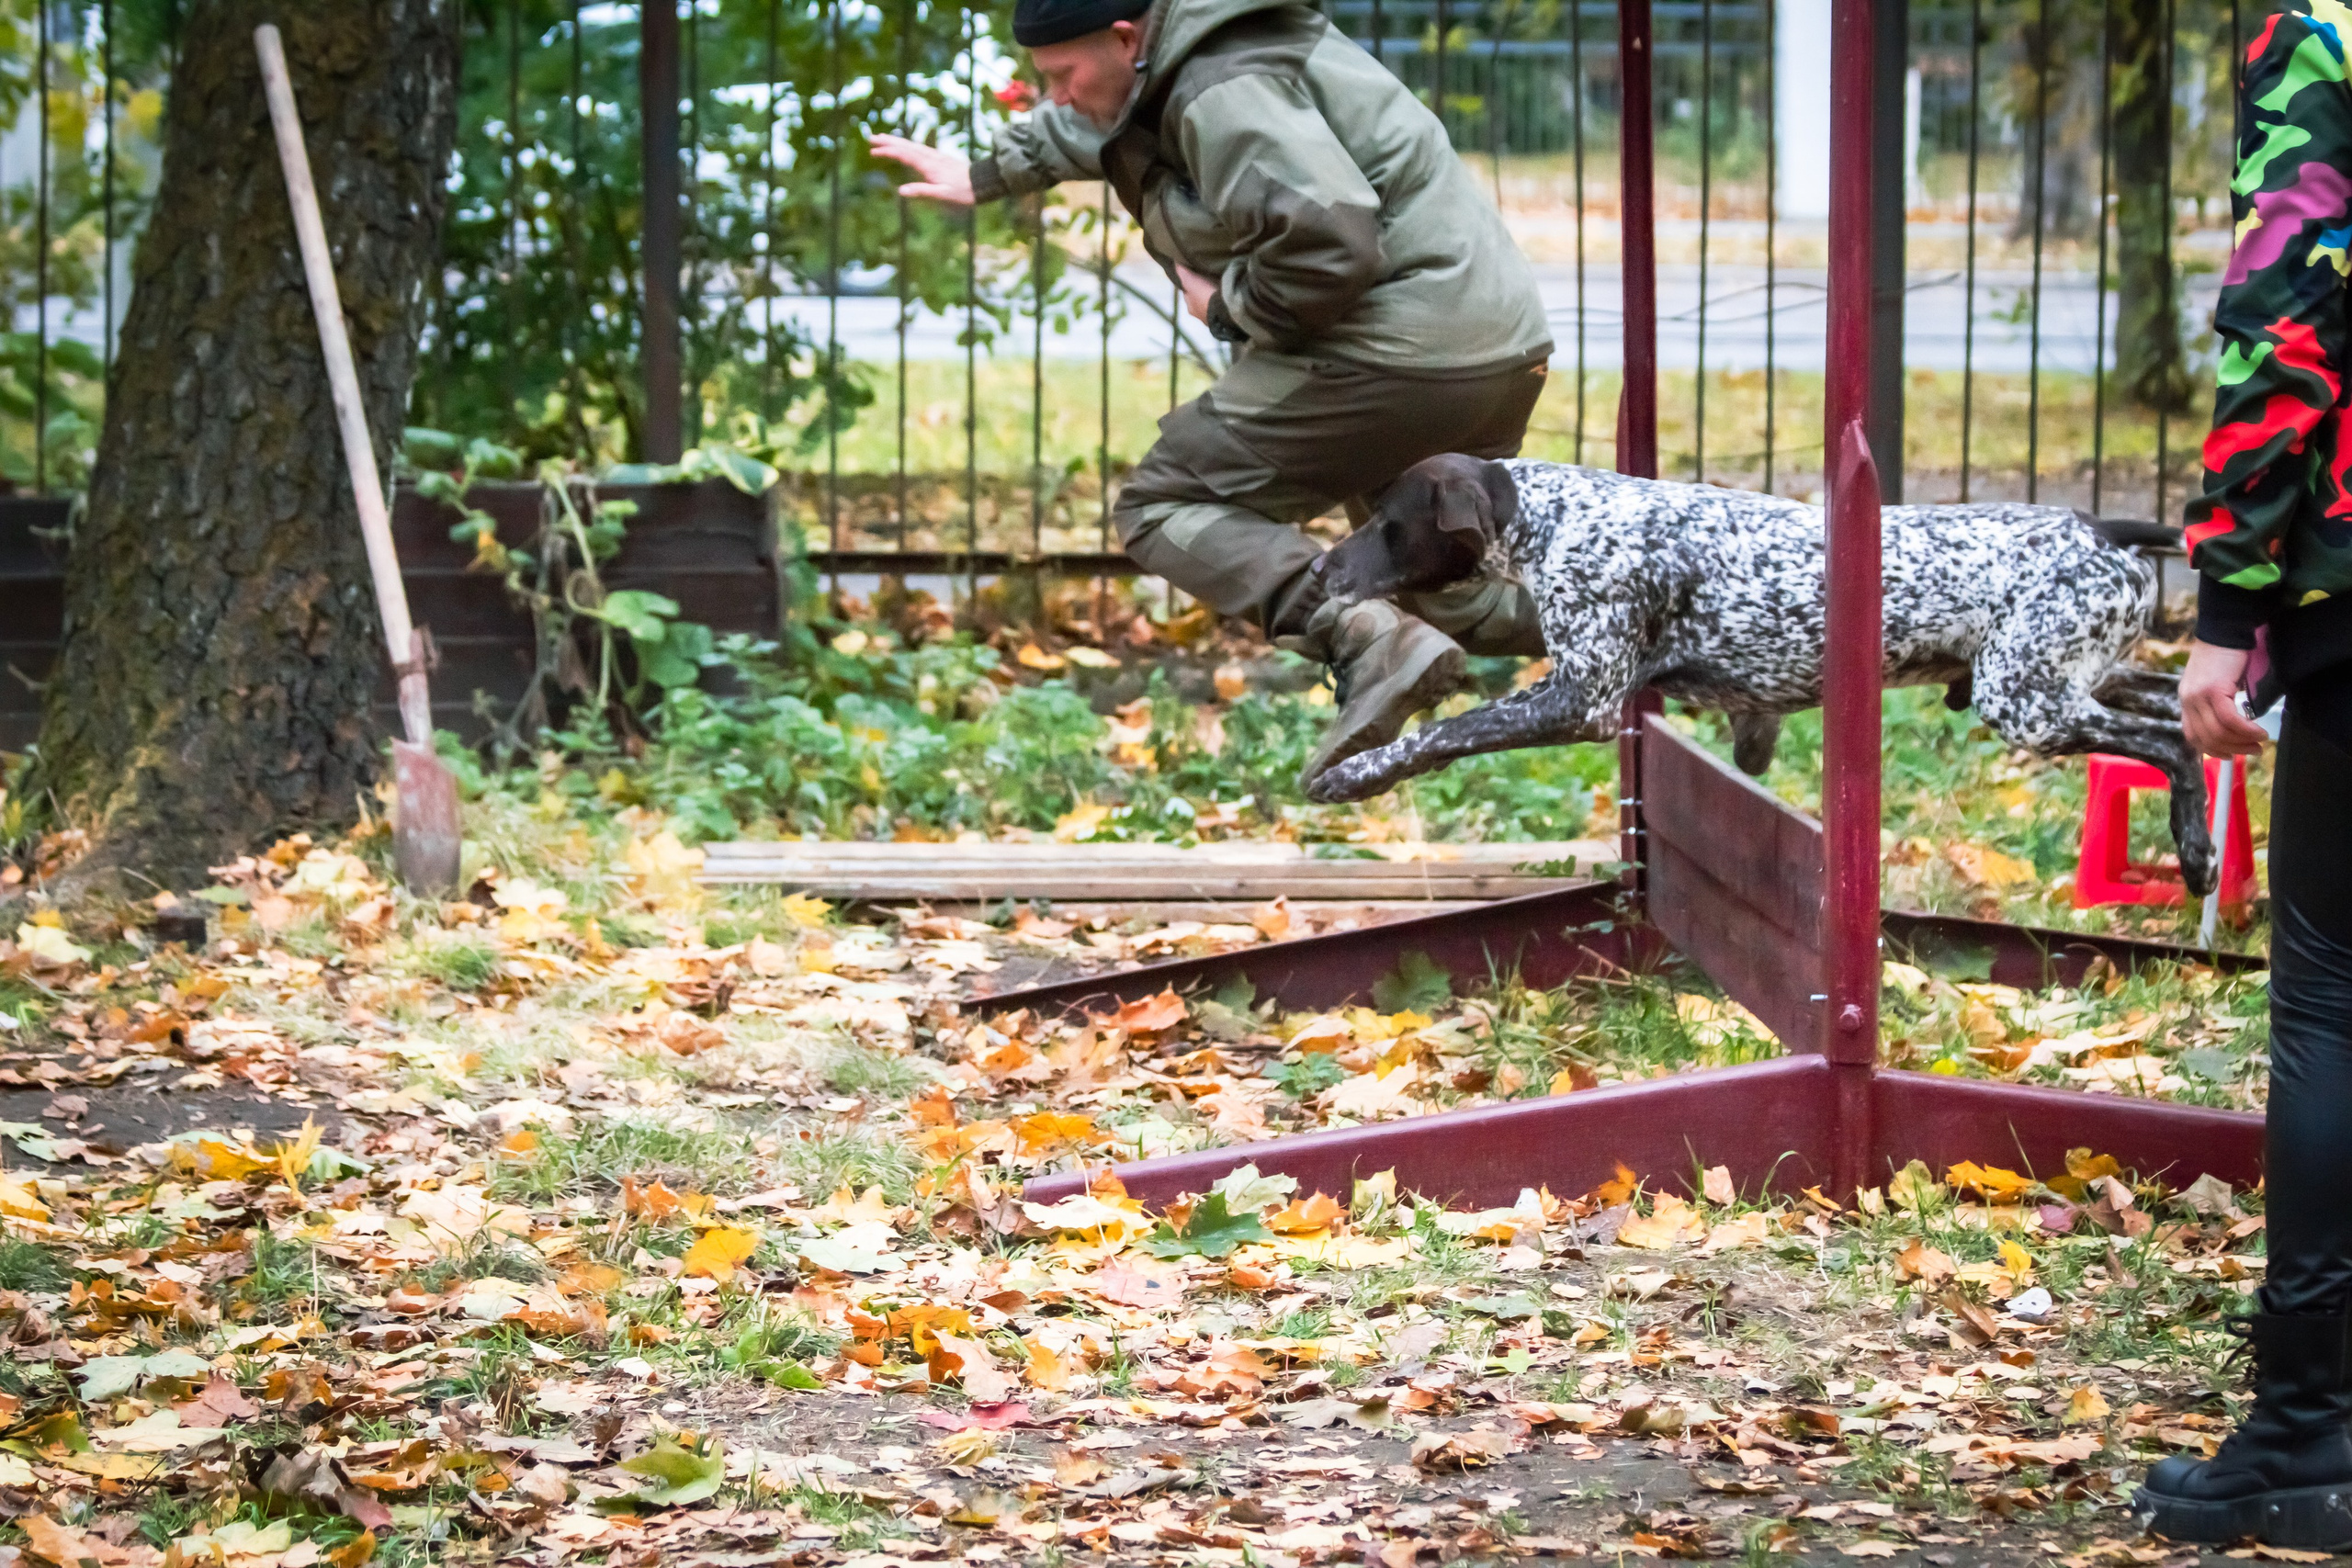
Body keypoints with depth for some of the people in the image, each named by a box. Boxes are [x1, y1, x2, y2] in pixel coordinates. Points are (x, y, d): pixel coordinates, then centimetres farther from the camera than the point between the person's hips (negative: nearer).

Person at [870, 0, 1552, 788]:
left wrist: (1231, 309, -11)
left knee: (1162, 506, -4)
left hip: (1391, 356, -10)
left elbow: (1331, 237, -28)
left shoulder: (1223, 98, -15)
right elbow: (1097, 126, 41)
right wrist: (988, 176, 51)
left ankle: (1364, 637, -25)